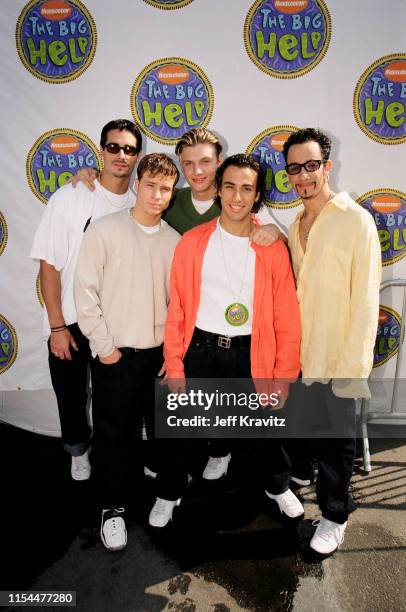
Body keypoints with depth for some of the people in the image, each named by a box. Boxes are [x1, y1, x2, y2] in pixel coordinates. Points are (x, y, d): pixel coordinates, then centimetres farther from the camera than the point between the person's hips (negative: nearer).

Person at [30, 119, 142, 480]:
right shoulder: (69, 198, -10)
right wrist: (58, 326, -11)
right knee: (71, 395, 15)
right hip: (70, 322, -1)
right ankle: (79, 450, 43)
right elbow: (49, 264, -9)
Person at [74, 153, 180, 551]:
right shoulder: (104, 230, -7)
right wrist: (103, 346, -10)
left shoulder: (174, 240, 3)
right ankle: (113, 507, 29)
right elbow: (86, 292, -8)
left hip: (161, 353, 4)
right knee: (114, 434, 8)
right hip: (115, 354, -3)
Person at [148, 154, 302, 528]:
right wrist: (174, 367, -4)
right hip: (201, 350, 0)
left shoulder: (273, 248, -6)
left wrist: (283, 378, -5)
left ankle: (277, 486, 51)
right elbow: (177, 310, -4)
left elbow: (287, 319, -4)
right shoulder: (192, 242, -6)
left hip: (252, 354, 1)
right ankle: (169, 495, 42)